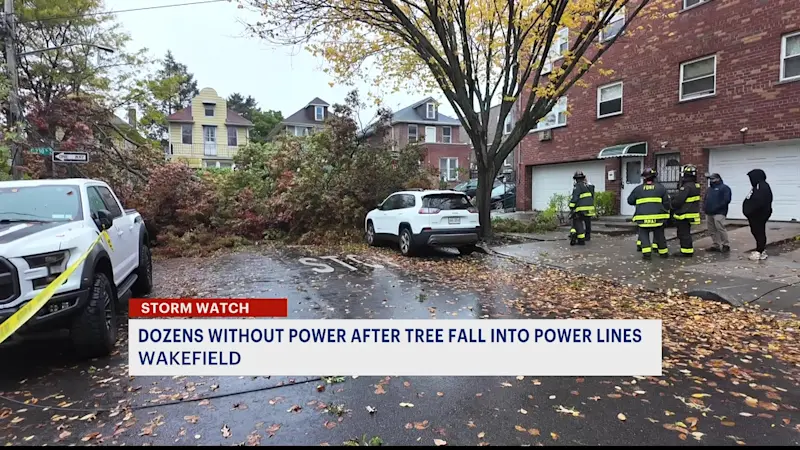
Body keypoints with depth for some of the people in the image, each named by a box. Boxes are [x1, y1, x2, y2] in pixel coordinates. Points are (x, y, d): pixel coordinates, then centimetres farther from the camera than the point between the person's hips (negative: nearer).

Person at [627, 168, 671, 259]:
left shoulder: (638, 189, 5)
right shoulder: (661, 188, 5)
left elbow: (630, 201, 13)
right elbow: (666, 202, 5)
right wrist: (666, 212, 20)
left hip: (643, 218, -1)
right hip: (657, 217, 1)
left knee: (644, 234, 8)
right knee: (659, 234, 14)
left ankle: (646, 252, -8)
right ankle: (663, 252, 25)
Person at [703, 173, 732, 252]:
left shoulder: (724, 187, -1)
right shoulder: (709, 189, 23)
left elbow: (726, 200, -12)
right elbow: (706, 199, 27)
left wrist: (717, 207, -18)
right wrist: (706, 208, 8)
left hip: (719, 213, -8)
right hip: (709, 213, 8)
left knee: (720, 228, -14)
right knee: (712, 230, 7)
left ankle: (726, 245, -4)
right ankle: (716, 245, 14)